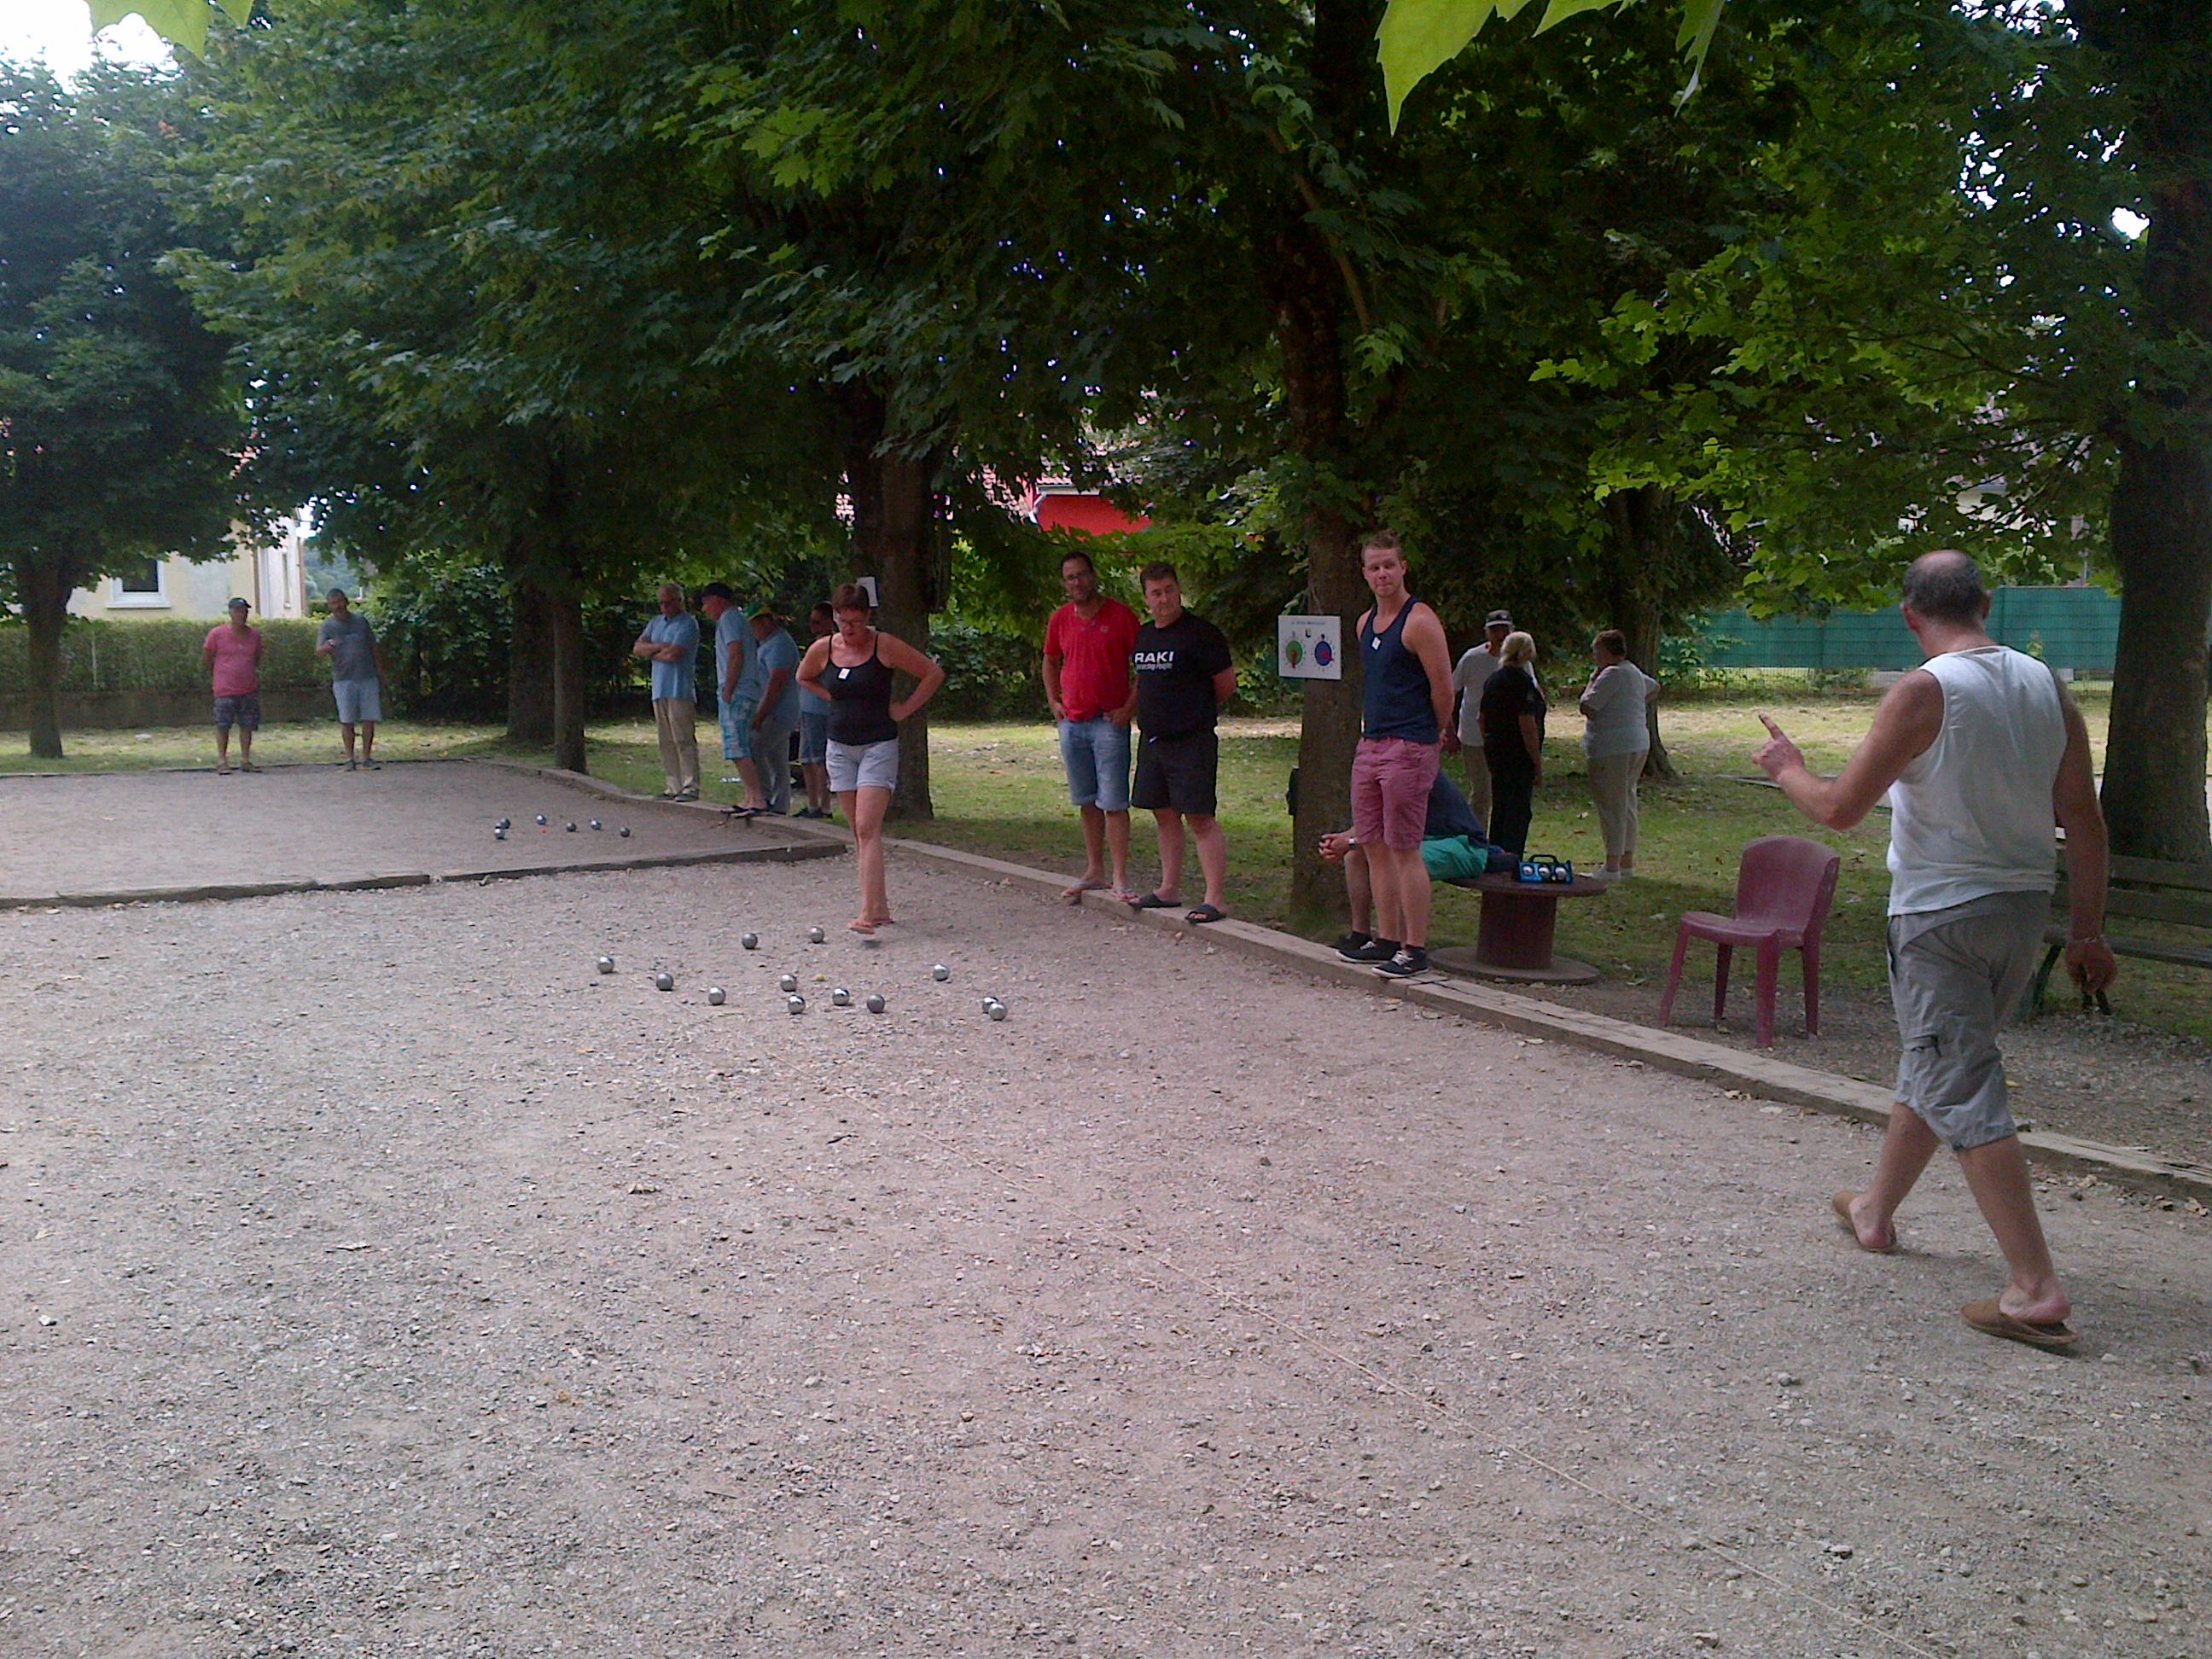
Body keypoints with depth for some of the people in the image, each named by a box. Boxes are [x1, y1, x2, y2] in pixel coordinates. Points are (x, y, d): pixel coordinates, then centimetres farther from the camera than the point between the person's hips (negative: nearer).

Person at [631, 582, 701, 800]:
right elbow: (637, 648, 10)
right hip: (659, 690, 8)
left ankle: (691, 786, -10)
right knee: (666, 742, 7)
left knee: (684, 740, -10)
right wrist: (660, 646, -6)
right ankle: (673, 787, 10)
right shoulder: (656, 622, 20)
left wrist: (651, 653, 2)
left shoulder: (688, 623, -5)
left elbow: (673, 654, -16)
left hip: (680, 690, -8)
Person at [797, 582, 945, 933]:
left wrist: (903, 709, -6)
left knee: (868, 829, -15)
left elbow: (934, 673, -4)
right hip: (839, 746, 5)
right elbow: (804, 679, 23)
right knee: (859, 832, 8)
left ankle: (867, 912, -21)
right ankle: (880, 906, 16)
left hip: (879, 747, -5)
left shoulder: (885, 647, -9)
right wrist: (835, 699, 10)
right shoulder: (822, 649, 2)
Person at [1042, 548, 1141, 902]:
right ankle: (1094, 871, 19)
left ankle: (1120, 878, -5)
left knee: (1113, 803, -7)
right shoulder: (1060, 619, 9)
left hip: (1109, 722, -5)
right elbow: (1050, 662, 24)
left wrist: (1128, 708, -9)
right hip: (1071, 723, 5)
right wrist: (1054, 702, 12)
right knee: (1087, 802, 11)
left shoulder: (1120, 615, -5)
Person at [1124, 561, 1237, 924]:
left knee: (1199, 818, -9)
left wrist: (1196, 712, 5)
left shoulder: (1200, 633, -10)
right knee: (1164, 814, 14)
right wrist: (1125, 715, 17)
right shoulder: (1144, 635, 13)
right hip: (1152, 740, 8)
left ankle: (1215, 898, -8)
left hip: (1191, 741, -8)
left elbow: (1226, 685, -7)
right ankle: (1169, 888, 24)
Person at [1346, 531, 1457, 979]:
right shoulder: (1366, 622, 14)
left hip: (1409, 748, -8)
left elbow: (1442, 687, -9)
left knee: (1403, 848, -7)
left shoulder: (1420, 621, -11)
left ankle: (1416, 950, -1)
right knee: (1374, 845, 9)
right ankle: (1387, 940, 18)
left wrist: (1437, 735, 3)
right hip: (1370, 744, 8)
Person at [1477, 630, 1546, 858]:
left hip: (1493, 751, 8)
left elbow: (1480, 718, 17)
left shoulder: (1493, 679, 10)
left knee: (1499, 809, 15)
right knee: (1519, 810, -4)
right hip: (1519, 755, -8)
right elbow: (1527, 724, -19)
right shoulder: (1522, 681, -15)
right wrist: (1538, 763, -16)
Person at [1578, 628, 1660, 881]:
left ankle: (1612, 867, -7)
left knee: (1611, 806, -7)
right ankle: (1627, 863, 20)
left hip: (1613, 748, -10)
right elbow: (1654, 687, 37)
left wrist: (1592, 680, -4)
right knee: (1626, 804, 15)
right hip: (1638, 744, 10)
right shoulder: (1634, 672, 16)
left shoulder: (1613, 674, -15)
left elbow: (1586, 707, -18)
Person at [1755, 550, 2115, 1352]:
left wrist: (1787, 768, 4)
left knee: (1963, 1093, -4)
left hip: (1940, 917, -7)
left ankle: (2037, 1291, -8)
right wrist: (2087, 931, 12)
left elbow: (1839, 808, -16)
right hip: (2023, 910, 7)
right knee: (1933, 1064, 22)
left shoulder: (1924, 692, -16)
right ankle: (1875, 1210, 40)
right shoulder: (2047, 687, 3)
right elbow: (2085, 822, 5)